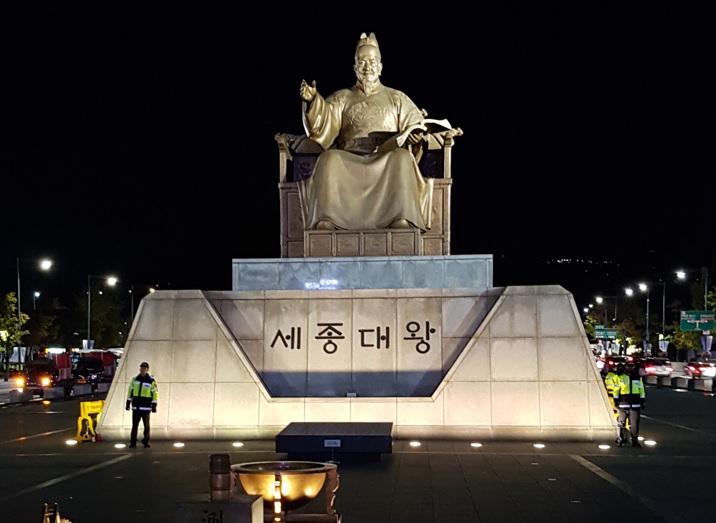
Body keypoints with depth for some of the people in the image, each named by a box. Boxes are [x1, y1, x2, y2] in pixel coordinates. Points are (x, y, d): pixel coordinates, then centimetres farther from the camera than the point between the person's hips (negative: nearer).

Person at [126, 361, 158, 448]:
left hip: (146, 407, -2)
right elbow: (130, 391, 13)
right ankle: (133, 442, 4)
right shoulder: (135, 379, 10)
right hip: (136, 406, 2)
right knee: (135, 425, 1)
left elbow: (155, 393, -1)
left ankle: (146, 442, 12)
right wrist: (128, 403, 9)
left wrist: (154, 406, -5)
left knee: (146, 425, 2)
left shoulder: (151, 381, 0)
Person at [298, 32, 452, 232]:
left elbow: (418, 126, 15)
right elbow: (323, 124, 5)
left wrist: (416, 132, -10)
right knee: (329, 158, -33)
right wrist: (313, 101, -16)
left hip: (387, 160, 0)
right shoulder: (341, 98, 22)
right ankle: (325, 219, -46)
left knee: (402, 157, -35)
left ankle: (402, 218, -49)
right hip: (348, 161, 0)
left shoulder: (397, 98, 23)